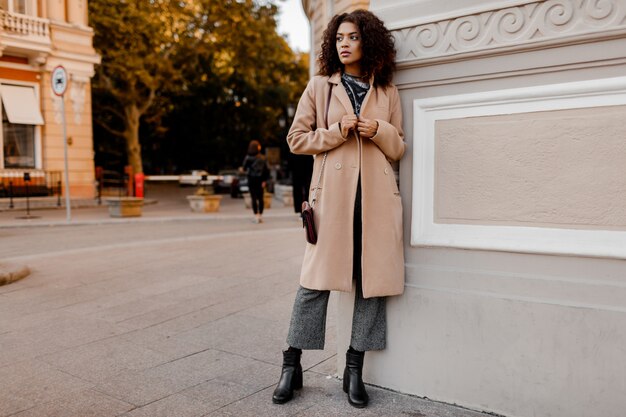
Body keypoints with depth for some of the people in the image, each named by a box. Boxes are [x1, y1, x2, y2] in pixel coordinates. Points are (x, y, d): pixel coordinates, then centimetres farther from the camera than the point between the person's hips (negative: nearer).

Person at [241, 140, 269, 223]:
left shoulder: (248, 158, -9)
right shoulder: (262, 158, -2)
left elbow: (244, 169, -6)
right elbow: (266, 170, -4)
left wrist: (244, 169, 17)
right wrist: (264, 180, -1)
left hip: (251, 180, -2)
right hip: (260, 180, 2)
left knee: (254, 198, 1)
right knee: (260, 198, 9)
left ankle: (256, 216, -2)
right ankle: (260, 215, 13)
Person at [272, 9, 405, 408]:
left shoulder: (387, 92, 14)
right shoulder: (320, 86, 9)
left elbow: (399, 148, 16)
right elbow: (296, 138, 6)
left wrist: (379, 131, -5)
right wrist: (337, 132, -8)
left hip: (376, 195, 3)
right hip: (333, 191, -2)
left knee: (374, 279, 2)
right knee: (316, 278, -2)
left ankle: (355, 370, 17)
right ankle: (292, 367, 13)